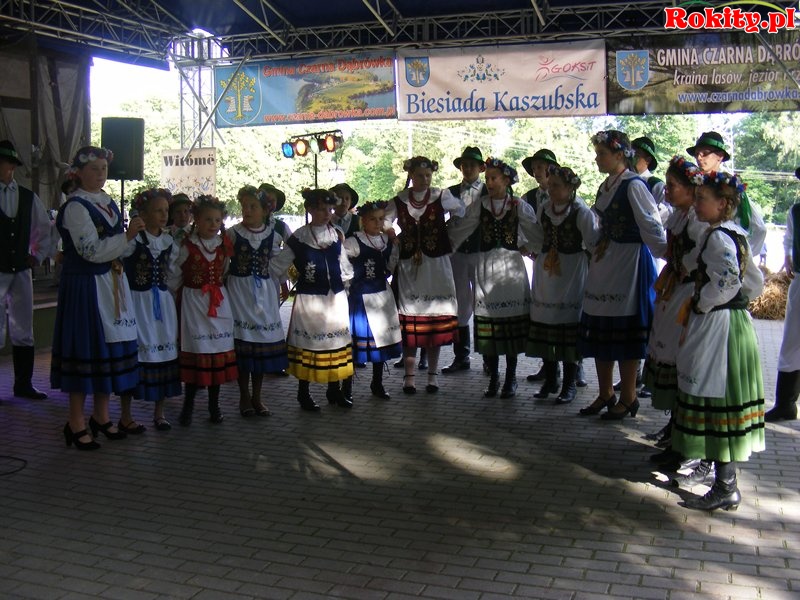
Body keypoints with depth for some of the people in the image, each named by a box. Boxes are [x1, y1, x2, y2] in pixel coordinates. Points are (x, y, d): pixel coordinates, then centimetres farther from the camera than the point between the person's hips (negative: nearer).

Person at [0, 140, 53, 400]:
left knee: (23, 330, 9)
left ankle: (23, 384, 17)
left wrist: (39, 254, 10)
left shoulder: (28, 197, 8)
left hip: (21, 271, 4)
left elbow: (46, 228, 19)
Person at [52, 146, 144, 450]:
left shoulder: (109, 203, 13)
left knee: (110, 346, 10)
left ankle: (101, 415, 22)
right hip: (85, 286, -7)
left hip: (111, 285, 7)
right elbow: (92, 251, -18)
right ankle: (76, 423, 9)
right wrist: (127, 236, -20)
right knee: (86, 348, -2)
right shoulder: (75, 207, -11)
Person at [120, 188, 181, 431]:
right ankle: (125, 415, 11)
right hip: (138, 302, -6)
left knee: (164, 352, 7)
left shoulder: (169, 242, 9)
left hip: (163, 302, 6)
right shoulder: (132, 241, -10)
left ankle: (159, 412, 20)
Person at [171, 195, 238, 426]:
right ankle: (188, 406, 9)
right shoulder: (186, 245, -7)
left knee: (219, 351, 6)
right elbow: (174, 275, -2)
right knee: (195, 351, -4)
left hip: (219, 301, 4)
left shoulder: (224, 244, 5)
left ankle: (214, 406, 17)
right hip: (194, 300, -4)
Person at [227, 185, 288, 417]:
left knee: (263, 340, 4)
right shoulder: (233, 233, -3)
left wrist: (278, 293, 11)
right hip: (239, 290, -2)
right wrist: (223, 289, -6)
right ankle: (244, 396, 14)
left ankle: (256, 396, 17)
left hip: (264, 291, 2)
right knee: (242, 340, -1)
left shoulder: (273, 234, 3)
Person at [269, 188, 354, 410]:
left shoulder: (337, 235, 7)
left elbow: (346, 268, 16)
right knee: (308, 342, 2)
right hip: (310, 299, -4)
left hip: (336, 298, 4)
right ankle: (304, 393, 15)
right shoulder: (299, 238, -6)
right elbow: (277, 265, -4)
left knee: (335, 341, 9)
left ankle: (334, 389, 23)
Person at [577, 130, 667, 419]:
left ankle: (628, 398, 12)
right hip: (603, 265, 8)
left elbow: (652, 227, -18)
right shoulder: (605, 187, 13)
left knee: (625, 332, -1)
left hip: (629, 264, -8)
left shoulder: (633, 186, -12)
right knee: (600, 329, 11)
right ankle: (605, 394, 23)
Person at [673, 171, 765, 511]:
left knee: (716, 399, -7)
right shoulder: (735, 234, 13)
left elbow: (727, 279, -31)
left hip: (717, 326, -10)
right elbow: (755, 282, 19)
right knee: (723, 398, 18)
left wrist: (700, 306, -18)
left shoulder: (717, 237, -16)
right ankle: (711, 466, 32)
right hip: (736, 320, 10)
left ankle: (726, 488, -2)